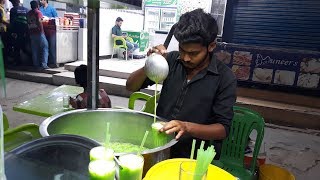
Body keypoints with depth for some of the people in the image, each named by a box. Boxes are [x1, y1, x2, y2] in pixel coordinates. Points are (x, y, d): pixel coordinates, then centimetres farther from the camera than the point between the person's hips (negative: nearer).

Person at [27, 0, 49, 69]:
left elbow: (28, 23, 10)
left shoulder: (28, 13, 13)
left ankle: (36, 64, 12)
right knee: (44, 47, -1)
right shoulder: (38, 12, -5)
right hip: (39, 32, -6)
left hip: (31, 33, 6)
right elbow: (38, 21, -19)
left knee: (34, 49, 9)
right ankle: (43, 64, -10)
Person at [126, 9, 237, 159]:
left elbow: (223, 129, -9)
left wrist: (187, 127, -27)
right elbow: (131, 86, 1)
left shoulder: (225, 78, -10)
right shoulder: (172, 60, -1)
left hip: (193, 157, -2)